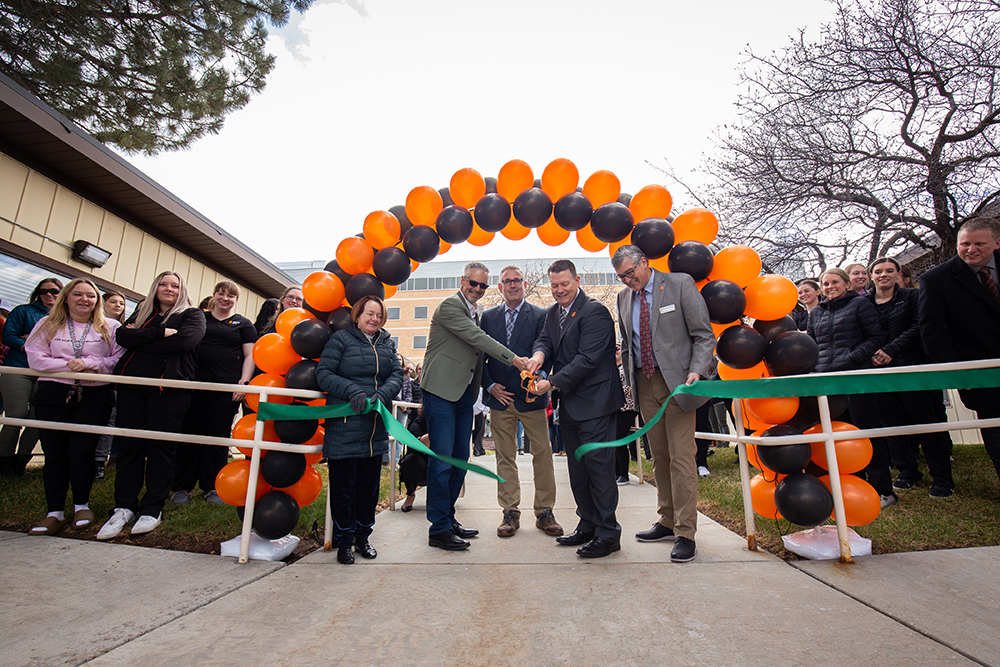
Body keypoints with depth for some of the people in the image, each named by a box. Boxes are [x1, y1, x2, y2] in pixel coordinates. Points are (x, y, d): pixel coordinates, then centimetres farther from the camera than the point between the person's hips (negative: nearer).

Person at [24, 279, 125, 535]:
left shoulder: (110, 327, 7)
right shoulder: (48, 324, 11)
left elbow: (119, 359, -2)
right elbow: (35, 358, 0)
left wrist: (89, 363, -15)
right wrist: (72, 366, -12)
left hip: (94, 396, -1)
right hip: (53, 394, 2)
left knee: (81, 451, -4)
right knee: (54, 452, 2)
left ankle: (82, 505, 14)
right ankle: (55, 512, 11)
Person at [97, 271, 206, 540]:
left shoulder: (192, 314, 8)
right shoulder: (142, 312, 22)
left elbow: (185, 340, -13)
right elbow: (122, 336, 3)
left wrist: (140, 341, -5)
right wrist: (160, 332, -9)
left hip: (168, 388, -4)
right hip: (132, 386, 4)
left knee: (161, 446, -1)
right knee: (128, 444, 4)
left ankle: (153, 508, 8)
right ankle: (124, 507, 13)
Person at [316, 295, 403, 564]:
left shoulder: (387, 343, 13)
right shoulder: (341, 339, -1)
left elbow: (397, 375, 5)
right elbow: (323, 373, -7)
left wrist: (383, 393, -15)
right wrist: (352, 391, -20)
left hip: (376, 427, 5)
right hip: (345, 427, -4)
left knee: (370, 484, 13)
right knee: (343, 485, 3)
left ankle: (363, 536, 29)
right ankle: (344, 541, 20)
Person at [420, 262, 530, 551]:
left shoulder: (476, 311, 17)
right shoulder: (449, 305, -9)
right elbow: (477, 338, -18)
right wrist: (514, 359, -20)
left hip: (464, 393, 9)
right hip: (442, 391, -8)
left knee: (460, 459, 12)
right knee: (442, 460, -5)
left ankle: (449, 519, 24)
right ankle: (439, 529, 5)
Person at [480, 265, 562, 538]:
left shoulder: (540, 315, 2)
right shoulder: (488, 317, 9)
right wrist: (490, 385, -2)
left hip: (531, 395, -2)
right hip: (500, 397, 2)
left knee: (543, 453, 2)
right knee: (505, 456, 8)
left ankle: (544, 511, 17)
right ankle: (510, 512, 19)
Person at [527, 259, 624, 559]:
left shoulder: (594, 311, -14)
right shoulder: (552, 312, 13)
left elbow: (587, 359, -20)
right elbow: (545, 339, 9)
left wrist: (552, 383, -22)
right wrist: (539, 353, -16)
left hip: (594, 402, -9)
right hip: (569, 404, 9)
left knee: (598, 465, -3)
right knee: (577, 466, 16)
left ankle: (608, 532, 10)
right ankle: (587, 524, 29)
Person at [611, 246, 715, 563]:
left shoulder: (680, 284, -4)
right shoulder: (623, 297, 11)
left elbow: (704, 335, -4)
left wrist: (697, 371, -18)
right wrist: (630, 381, 11)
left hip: (676, 381, -5)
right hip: (644, 383, 5)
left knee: (681, 457, -5)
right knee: (659, 455, 12)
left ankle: (686, 533, 7)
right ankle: (667, 522, 25)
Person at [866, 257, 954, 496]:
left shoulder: (911, 296, 5)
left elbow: (917, 328, -6)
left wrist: (891, 350, -17)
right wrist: (871, 355, -9)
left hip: (911, 366, -2)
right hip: (879, 371, 2)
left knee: (925, 418, 2)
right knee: (891, 421, 7)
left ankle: (942, 477, 13)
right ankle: (907, 470, 21)